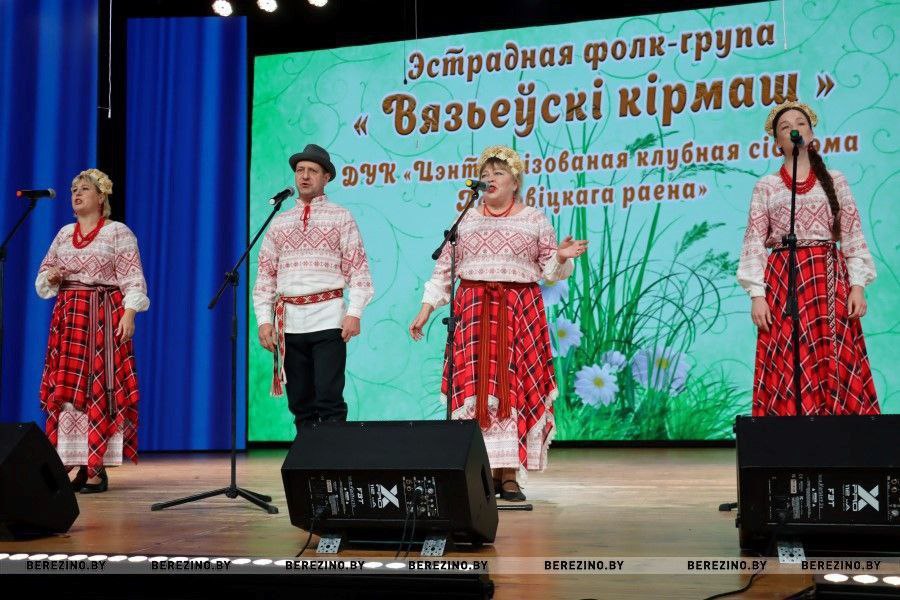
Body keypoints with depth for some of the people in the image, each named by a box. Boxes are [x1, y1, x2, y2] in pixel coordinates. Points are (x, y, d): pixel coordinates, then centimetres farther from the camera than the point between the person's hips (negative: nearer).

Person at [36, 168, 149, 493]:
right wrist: (51, 276, -1)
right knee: (66, 387, 2)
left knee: (100, 388, -9)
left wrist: (129, 312, -19)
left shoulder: (118, 232, 0)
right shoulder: (63, 234, 16)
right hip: (68, 317, 6)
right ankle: (77, 463, 8)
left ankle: (97, 468, -7)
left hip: (104, 317, -6)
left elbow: (133, 279, -7)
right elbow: (42, 278, 21)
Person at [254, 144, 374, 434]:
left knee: (329, 399, -10)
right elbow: (265, 276, 13)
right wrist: (264, 319, 3)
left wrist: (354, 313, -12)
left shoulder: (340, 218, 6)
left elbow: (358, 269, -1)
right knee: (300, 403, 7)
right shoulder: (279, 222, 15)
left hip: (327, 317, -4)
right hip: (289, 321, 4)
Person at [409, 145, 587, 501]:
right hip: (475, 311, 1)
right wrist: (426, 309, 4)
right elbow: (444, 269, 11)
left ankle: (510, 475, -4)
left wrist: (561, 257, -14)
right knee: (476, 388, -6)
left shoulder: (534, 219, 10)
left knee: (516, 387, -7)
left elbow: (549, 270, 8)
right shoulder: (466, 220, 13)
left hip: (521, 311, -1)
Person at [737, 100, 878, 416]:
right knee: (786, 368, -6)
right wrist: (756, 294, -7)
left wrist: (858, 284, -4)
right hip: (783, 283, 0)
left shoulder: (835, 180, 12)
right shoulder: (766, 187, 10)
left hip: (829, 281, 1)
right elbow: (754, 243, 4)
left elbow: (853, 236, 7)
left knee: (836, 365, -5)